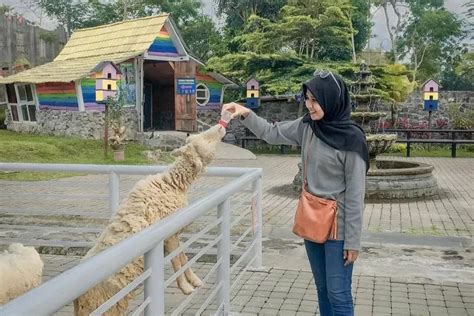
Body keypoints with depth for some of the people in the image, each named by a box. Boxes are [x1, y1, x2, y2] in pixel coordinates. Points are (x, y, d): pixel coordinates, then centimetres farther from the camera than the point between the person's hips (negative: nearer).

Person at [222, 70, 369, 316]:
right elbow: (271, 133, 14)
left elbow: (355, 194, -15)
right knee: (322, 288, 19)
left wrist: (352, 240, -13)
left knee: (338, 294, 2)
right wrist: (246, 115, -2)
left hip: (337, 224, -6)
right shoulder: (307, 126, 0)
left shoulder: (350, 138, -18)